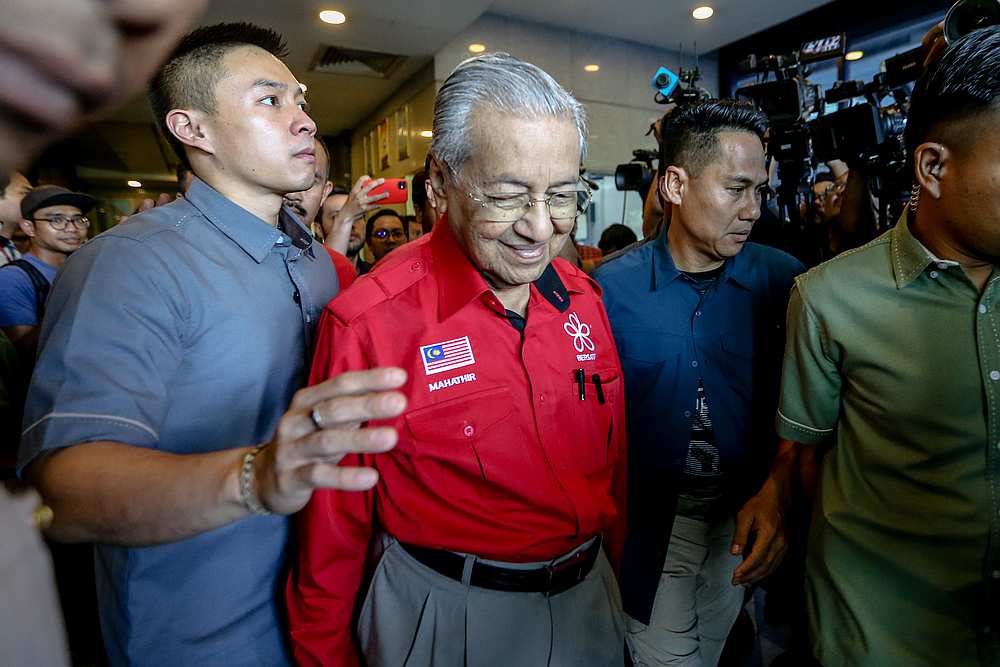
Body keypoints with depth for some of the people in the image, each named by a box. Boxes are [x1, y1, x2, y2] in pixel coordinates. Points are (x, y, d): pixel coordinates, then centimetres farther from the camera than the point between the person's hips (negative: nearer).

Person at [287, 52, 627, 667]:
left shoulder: (584, 297, -7)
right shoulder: (367, 325, -23)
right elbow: (333, 523, -13)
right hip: (450, 616, -4)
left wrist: (616, 569, 12)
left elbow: (613, 462, 4)